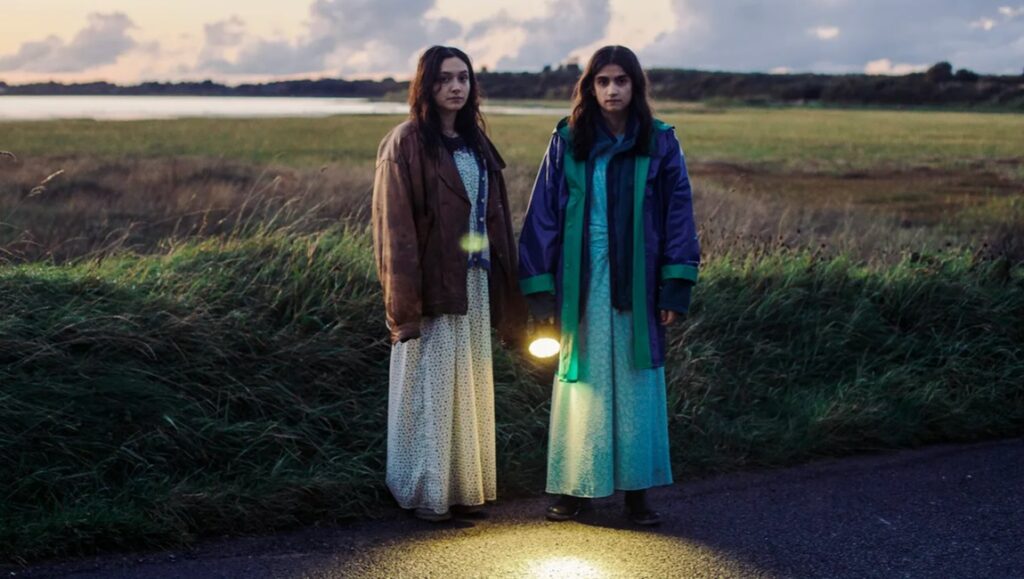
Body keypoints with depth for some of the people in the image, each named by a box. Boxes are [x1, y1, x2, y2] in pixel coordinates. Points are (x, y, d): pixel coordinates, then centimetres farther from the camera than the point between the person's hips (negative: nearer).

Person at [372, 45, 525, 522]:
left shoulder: (476, 143, 13)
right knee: (429, 387, 0)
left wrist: (502, 287, 12)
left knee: (469, 385, 11)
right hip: (432, 284, -6)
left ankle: (463, 485, 22)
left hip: (474, 283, 7)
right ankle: (426, 493, 10)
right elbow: (396, 226, -12)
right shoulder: (406, 143, -7)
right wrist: (405, 300, -18)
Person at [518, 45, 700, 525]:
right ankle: (574, 487, 16)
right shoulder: (567, 143, 1)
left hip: (635, 283, 0)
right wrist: (540, 287, -2)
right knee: (581, 385, 6)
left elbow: (678, 214, 1)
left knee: (635, 385, 5)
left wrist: (676, 286, -5)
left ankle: (637, 490, 15)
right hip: (581, 283, 0)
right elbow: (543, 214, 2)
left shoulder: (660, 144, 1)